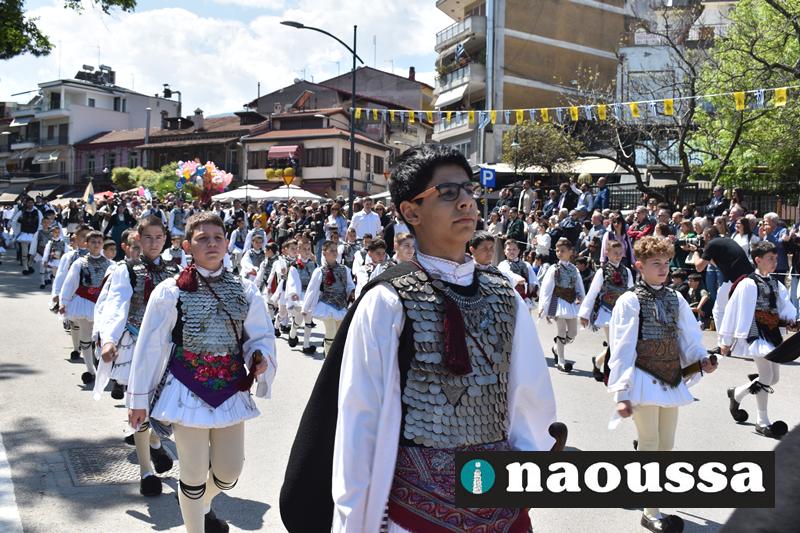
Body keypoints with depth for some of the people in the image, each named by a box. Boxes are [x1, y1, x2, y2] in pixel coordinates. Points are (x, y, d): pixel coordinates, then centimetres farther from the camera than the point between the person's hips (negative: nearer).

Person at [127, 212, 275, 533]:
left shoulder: (245, 291, 2)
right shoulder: (170, 291, -7)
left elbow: (261, 336, 8)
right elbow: (149, 347, -3)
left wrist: (261, 358, -16)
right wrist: (138, 399, -1)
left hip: (230, 391, 4)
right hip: (188, 391, -3)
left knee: (229, 472, 14)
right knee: (194, 473, 5)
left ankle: (202, 505, 48)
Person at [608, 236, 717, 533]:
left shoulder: (676, 300, 6)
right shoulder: (630, 301, -10)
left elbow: (689, 338, 9)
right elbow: (622, 350, -12)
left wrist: (702, 360, -12)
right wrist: (622, 394, -16)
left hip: (671, 382, 6)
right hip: (645, 381, -5)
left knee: (666, 444, 14)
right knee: (650, 445, 1)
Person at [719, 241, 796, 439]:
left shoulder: (776, 285, 11)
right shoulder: (748, 284, -12)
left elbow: (785, 308, 7)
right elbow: (733, 312, -10)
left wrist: (790, 320, -17)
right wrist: (726, 341, -7)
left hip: (773, 334, 8)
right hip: (756, 334, -8)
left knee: (774, 378, 12)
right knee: (766, 376, -8)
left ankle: (737, 393, 33)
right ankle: (762, 422, 6)